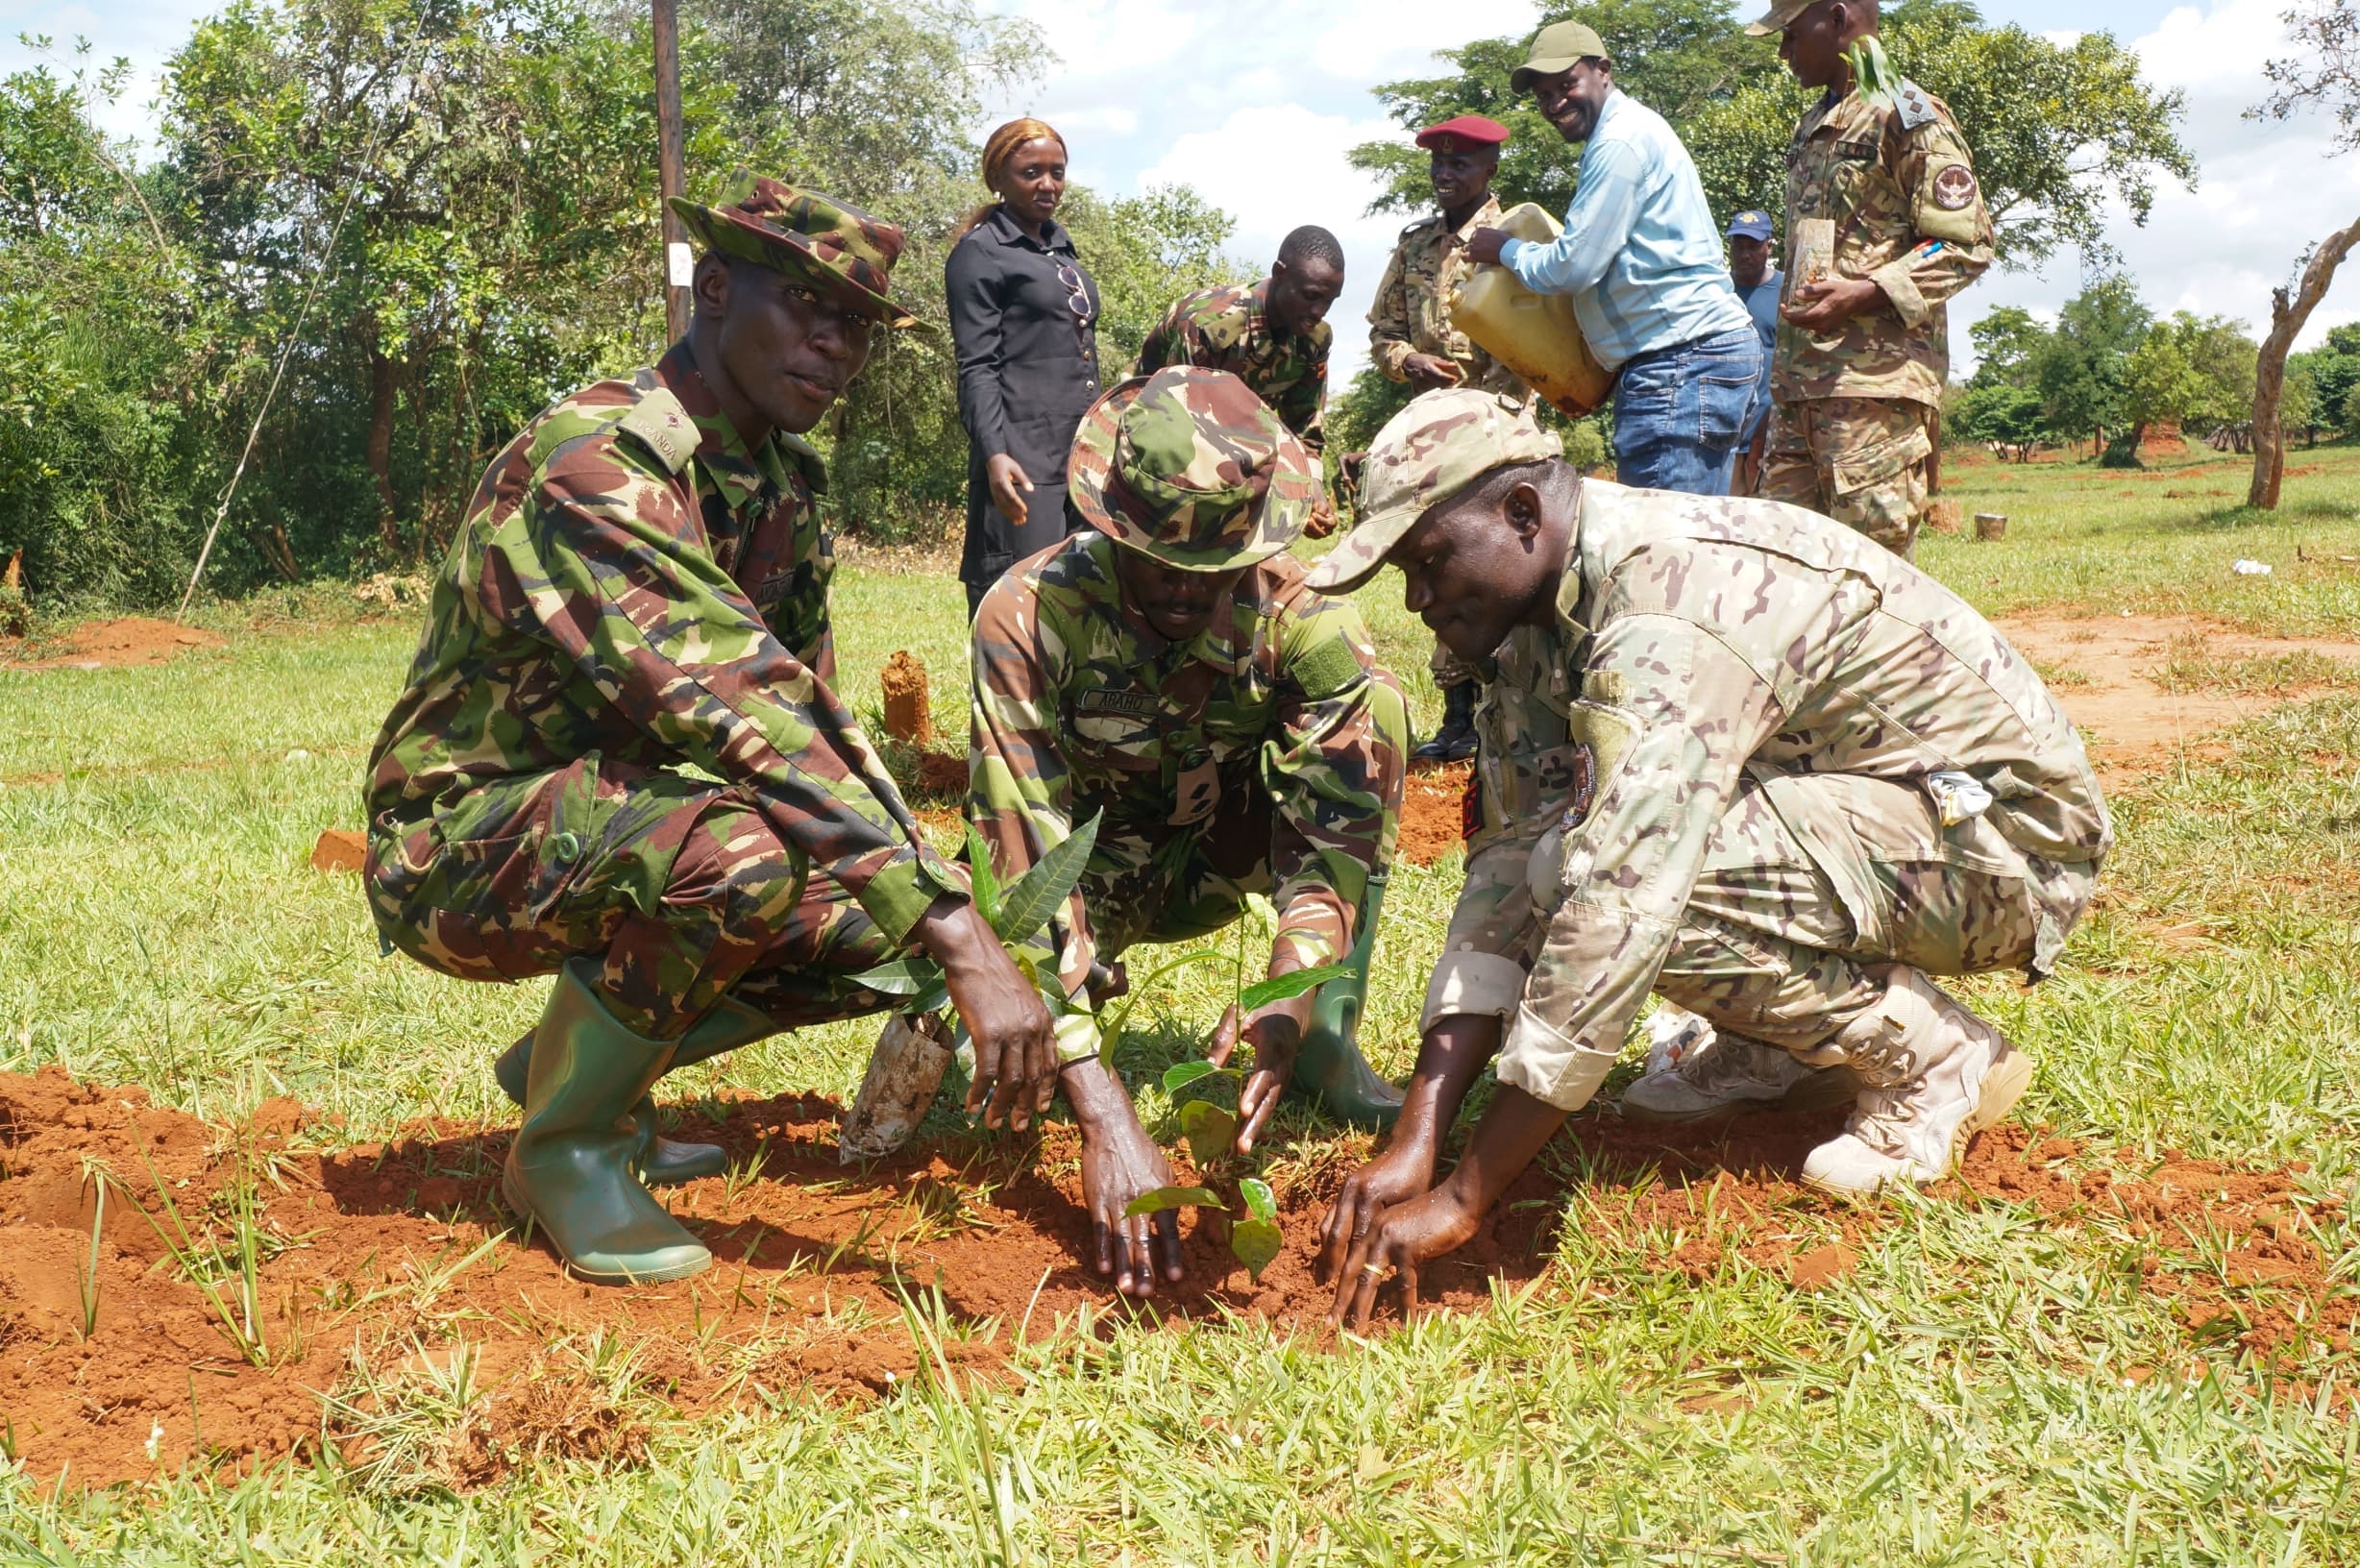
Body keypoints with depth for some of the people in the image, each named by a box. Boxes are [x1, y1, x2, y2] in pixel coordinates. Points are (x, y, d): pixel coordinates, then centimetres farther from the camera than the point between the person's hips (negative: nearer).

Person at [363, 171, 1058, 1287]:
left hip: (617, 814, 9)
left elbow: (812, 714, 11)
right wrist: (962, 939, -42)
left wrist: (945, 940, -1)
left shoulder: (785, 481, 3)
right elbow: (745, 718, -37)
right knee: (733, 846, -36)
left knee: (889, 918, -5)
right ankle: (563, 1145, -10)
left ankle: (577, 1058, 12)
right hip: (458, 847, -8)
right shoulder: (591, 464, -26)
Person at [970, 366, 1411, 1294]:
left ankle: (1327, 1039, -16)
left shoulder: (1300, 619, -25)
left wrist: (1291, 998, -54)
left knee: (1366, 712, -25)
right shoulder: (1029, 616, -31)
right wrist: (1105, 1116, -49)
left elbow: (1337, 824, -32)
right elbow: (1024, 863, -38)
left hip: (1215, 858, 1)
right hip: (1090, 870, -1)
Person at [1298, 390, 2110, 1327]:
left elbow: (1617, 909, -37)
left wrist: (1461, 1201, -32)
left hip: (2007, 835, -9)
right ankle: (1791, 1047, 11)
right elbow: (1506, 876, -5)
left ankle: (1930, 1059, -7)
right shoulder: (1545, 619, -1)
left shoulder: (1680, 605, -30)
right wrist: (1414, 1145, -15)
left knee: (1628, 873, -28)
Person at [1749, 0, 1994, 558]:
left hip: (1877, 383, -9)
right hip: (1798, 385, 9)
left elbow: (1966, 245, -9)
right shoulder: (1812, 127, 22)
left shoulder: (1906, 113, -4)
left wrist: (1862, 294, -21)